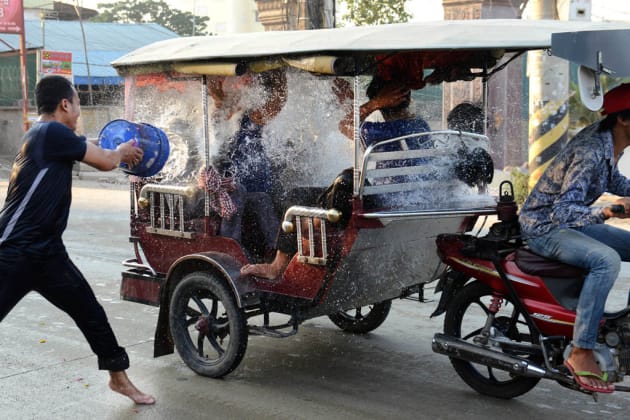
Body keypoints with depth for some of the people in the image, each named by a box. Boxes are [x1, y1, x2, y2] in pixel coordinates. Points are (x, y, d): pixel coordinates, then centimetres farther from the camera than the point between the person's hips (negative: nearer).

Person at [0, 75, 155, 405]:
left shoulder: (47, 136, 12)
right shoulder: (52, 132, -16)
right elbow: (106, 162, -6)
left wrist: (121, 154, 29)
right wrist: (122, 151, 13)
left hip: (48, 252, 9)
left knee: (92, 314, 12)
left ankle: (119, 378, 26)